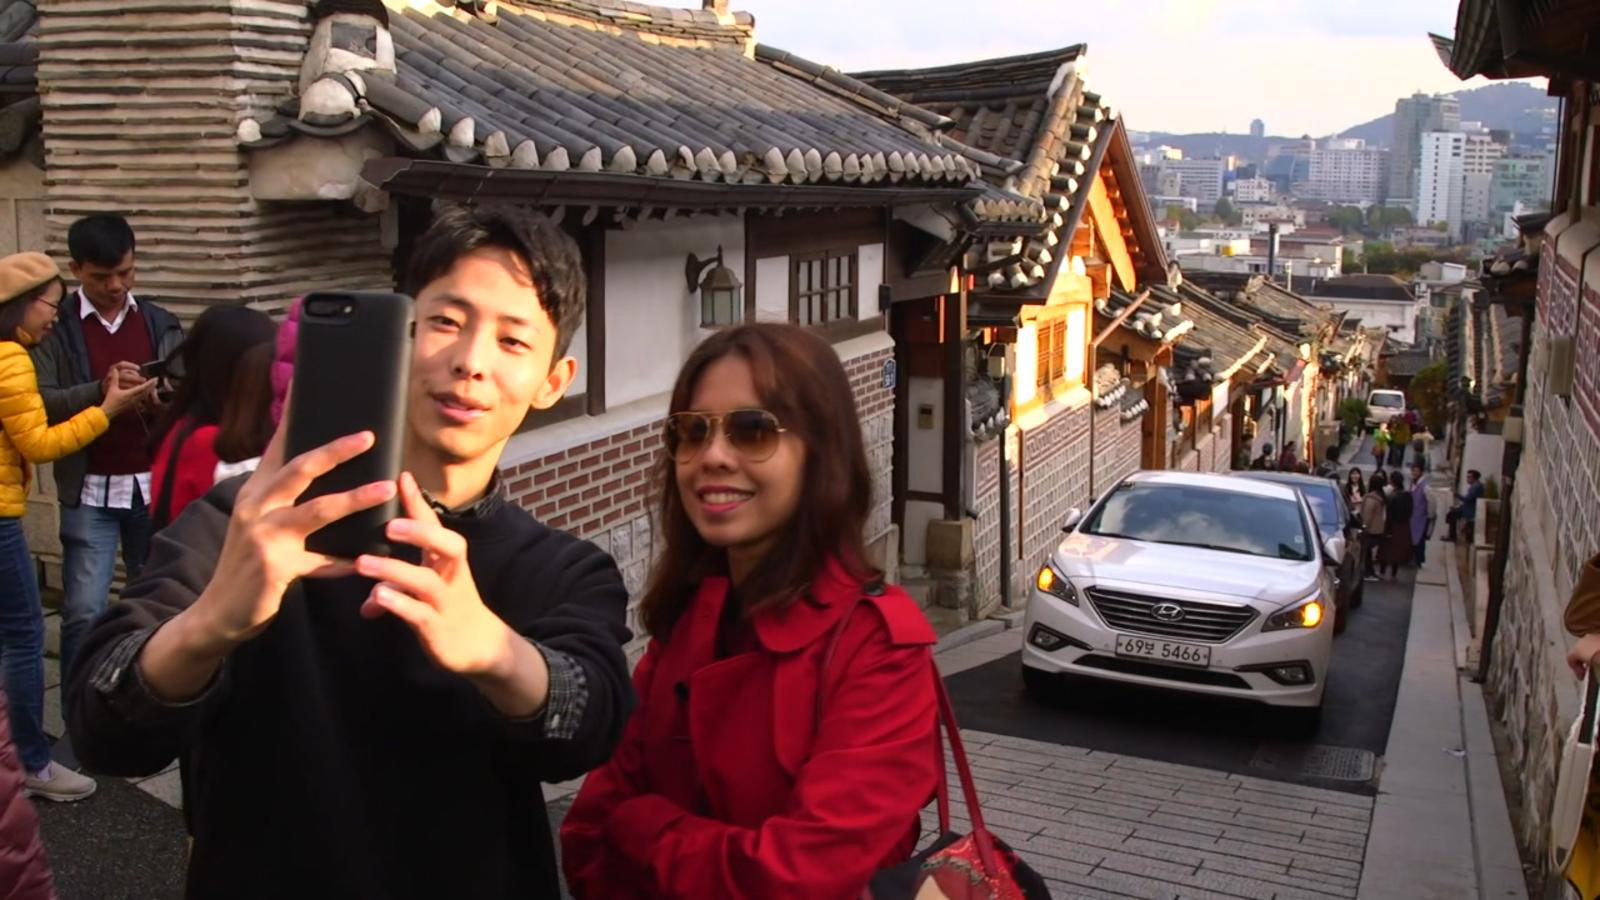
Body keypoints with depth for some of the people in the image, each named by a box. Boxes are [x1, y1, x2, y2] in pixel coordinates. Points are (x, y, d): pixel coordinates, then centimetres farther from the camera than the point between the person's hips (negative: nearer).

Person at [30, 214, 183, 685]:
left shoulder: (160, 323, 9)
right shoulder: (55, 327, 0)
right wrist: (100, 390, -24)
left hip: (153, 483, 3)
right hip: (89, 490, -2)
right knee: (83, 611, -4)